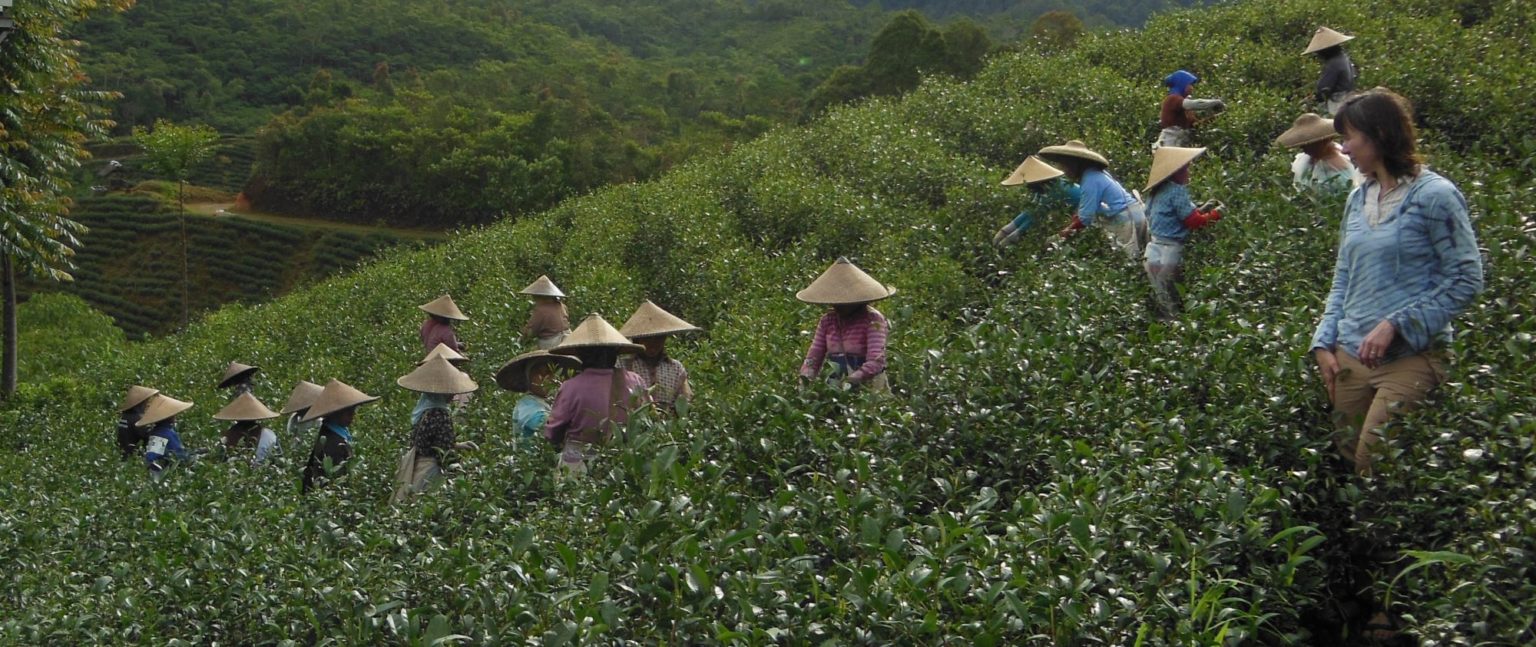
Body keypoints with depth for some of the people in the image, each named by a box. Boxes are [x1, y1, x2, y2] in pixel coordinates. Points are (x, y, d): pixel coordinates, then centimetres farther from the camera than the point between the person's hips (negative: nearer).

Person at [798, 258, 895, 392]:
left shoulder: (873, 320, -6)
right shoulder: (827, 320, 11)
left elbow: (876, 361, -18)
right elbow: (814, 355, 9)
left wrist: (853, 379, -33)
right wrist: (805, 378, -11)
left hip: (867, 391, -4)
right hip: (835, 390, 4)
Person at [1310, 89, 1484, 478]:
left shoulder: (1434, 196, -7)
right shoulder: (1358, 200, 12)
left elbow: (1466, 280, -10)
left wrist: (1395, 325, -16)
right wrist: (1324, 343, 6)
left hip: (1411, 357, -6)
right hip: (1350, 356, 7)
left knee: (1375, 466, -13)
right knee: (1343, 458, 8)